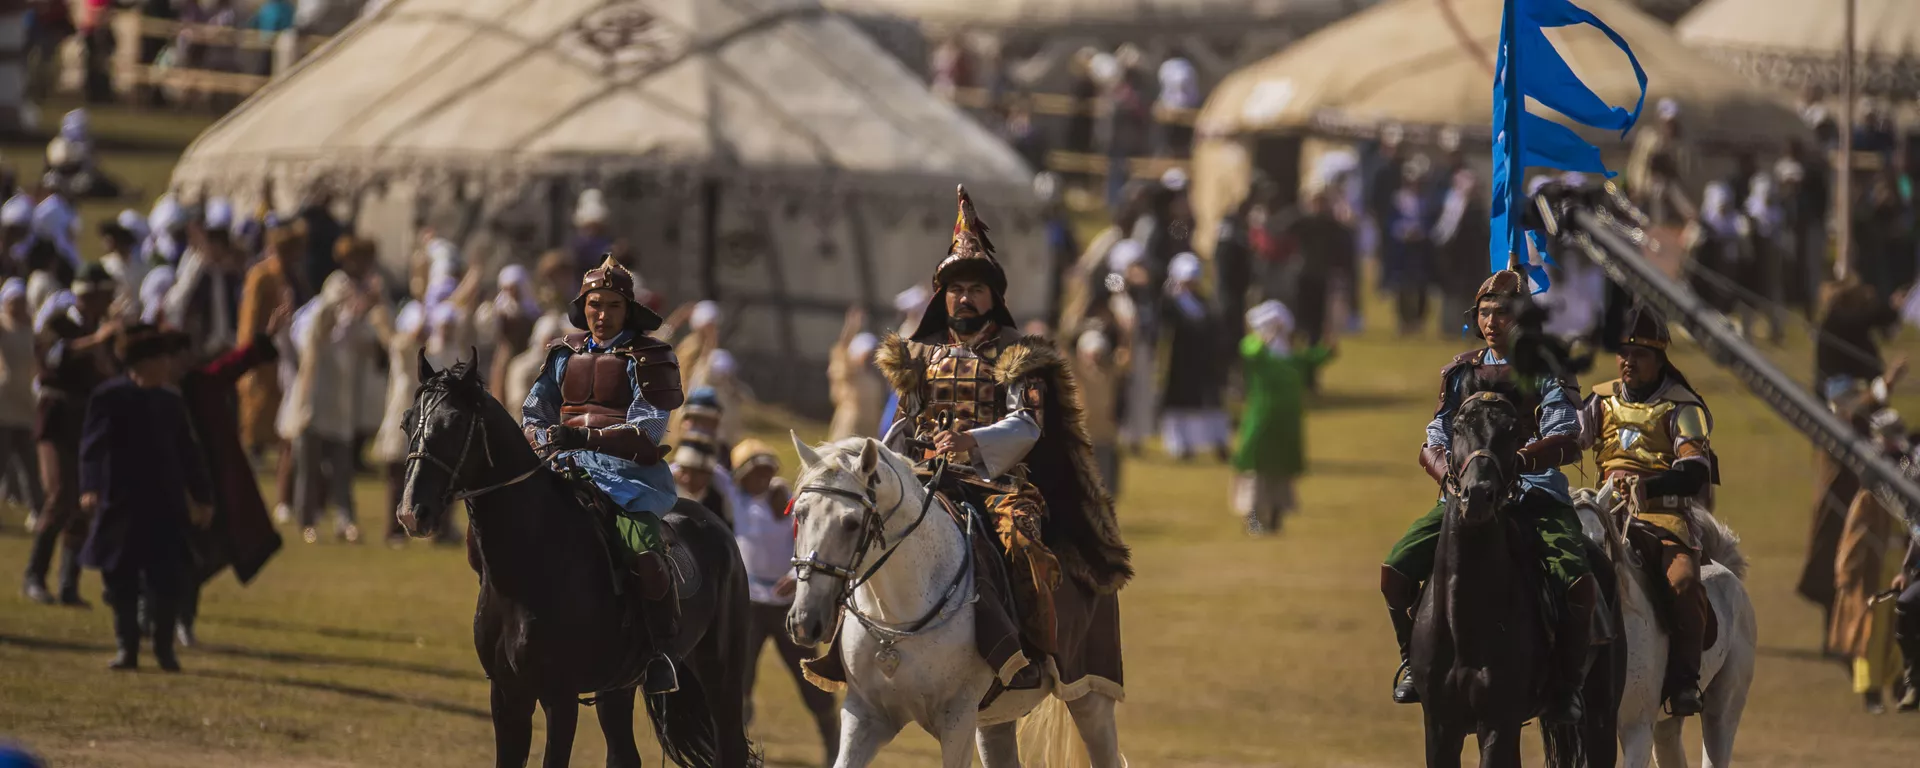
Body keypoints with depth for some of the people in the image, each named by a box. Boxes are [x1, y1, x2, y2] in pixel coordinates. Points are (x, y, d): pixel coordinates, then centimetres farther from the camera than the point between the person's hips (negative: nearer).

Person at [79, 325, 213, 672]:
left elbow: (188, 454, 14)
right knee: (121, 580, 3)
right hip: (121, 507, -3)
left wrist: (202, 497, 12)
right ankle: (127, 647, 13)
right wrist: (90, 488, -25)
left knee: (167, 580, -1)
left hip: (166, 507, 3)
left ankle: (164, 647, 13)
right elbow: (93, 445, -12)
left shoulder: (171, 403, 9)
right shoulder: (110, 398, -5)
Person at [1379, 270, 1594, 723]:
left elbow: (1567, 442, -10)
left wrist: (1522, 459, -29)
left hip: (1536, 493, -3)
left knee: (1579, 583, -29)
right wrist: (1445, 468, -13)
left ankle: (1567, 685, -10)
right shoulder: (1461, 373, 16)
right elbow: (1434, 442, 12)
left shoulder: (1547, 373, 4)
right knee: (1396, 568, -17)